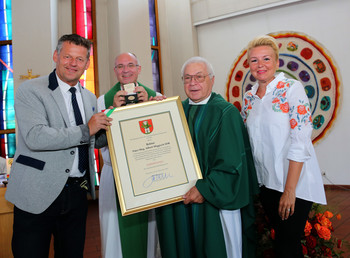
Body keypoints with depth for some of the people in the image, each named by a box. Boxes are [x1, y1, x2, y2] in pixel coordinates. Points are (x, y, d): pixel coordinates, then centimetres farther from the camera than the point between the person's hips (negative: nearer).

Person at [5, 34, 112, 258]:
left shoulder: (89, 98, 12)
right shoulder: (30, 91, -8)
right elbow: (35, 137, -23)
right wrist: (85, 130, -22)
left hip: (77, 194, 6)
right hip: (37, 195, -5)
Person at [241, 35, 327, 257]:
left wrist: (289, 190, -19)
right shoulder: (249, 98, 6)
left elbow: (300, 143, -17)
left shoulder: (292, 89, -11)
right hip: (266, 182, 5)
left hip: (295, 183, -5)